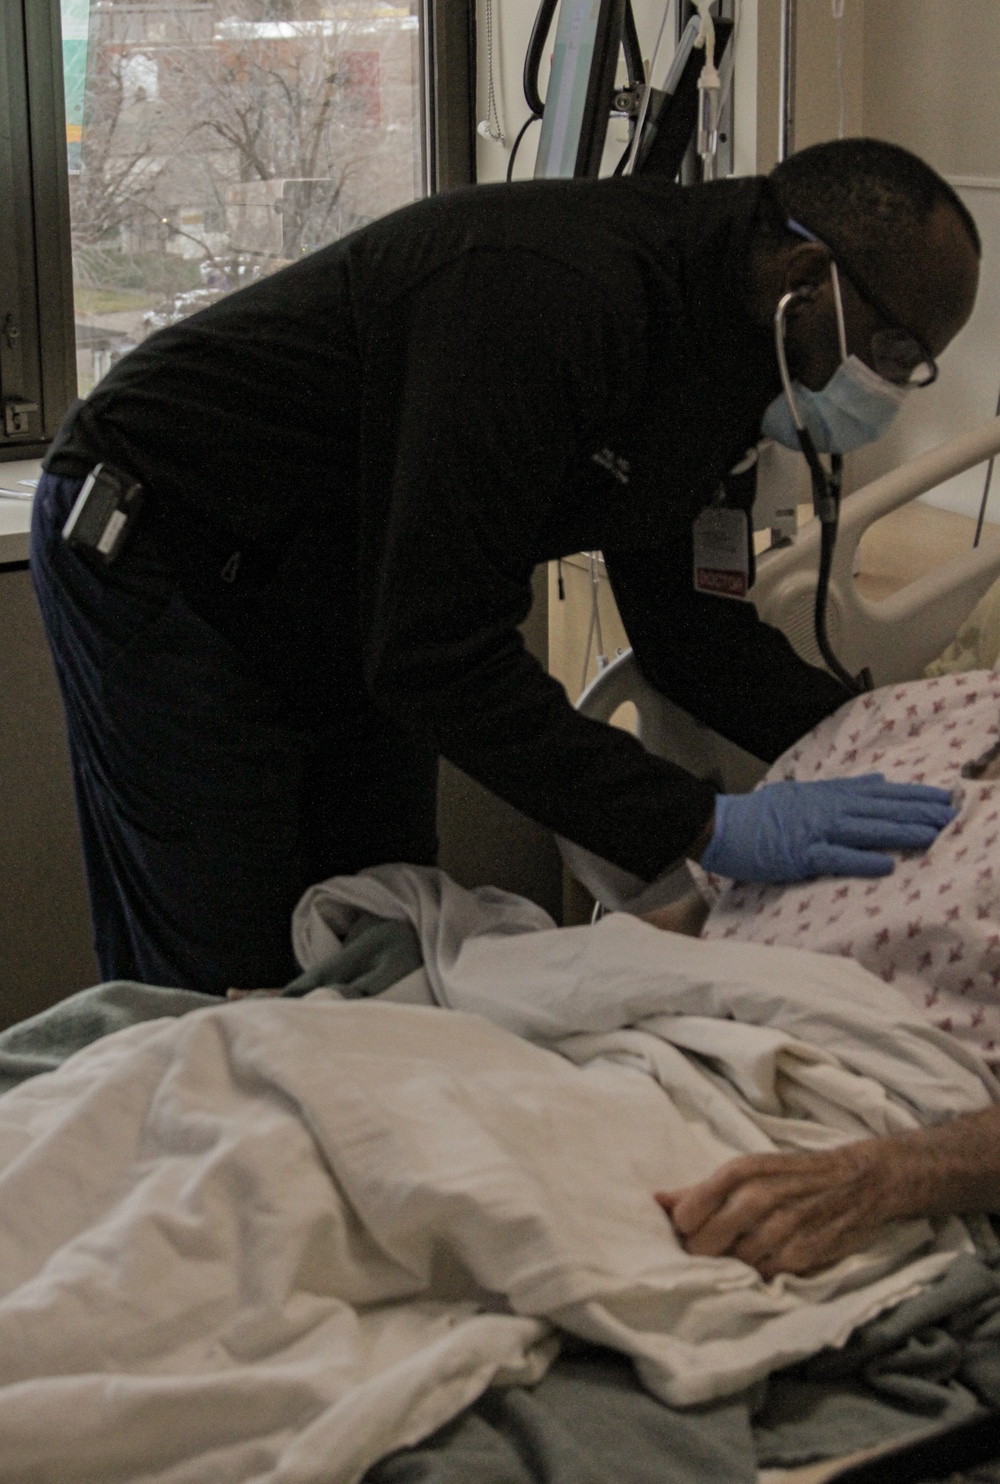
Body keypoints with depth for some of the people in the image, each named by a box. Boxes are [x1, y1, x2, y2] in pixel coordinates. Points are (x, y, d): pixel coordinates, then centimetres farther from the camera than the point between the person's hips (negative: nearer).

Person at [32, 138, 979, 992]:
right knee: (224, 986, -6)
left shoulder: (716, 348, -5)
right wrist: (706, 827, -38)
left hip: (347, 613, 9)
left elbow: (684, 622, 4)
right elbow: (440, 656, -37)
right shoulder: (549, 294, -36)